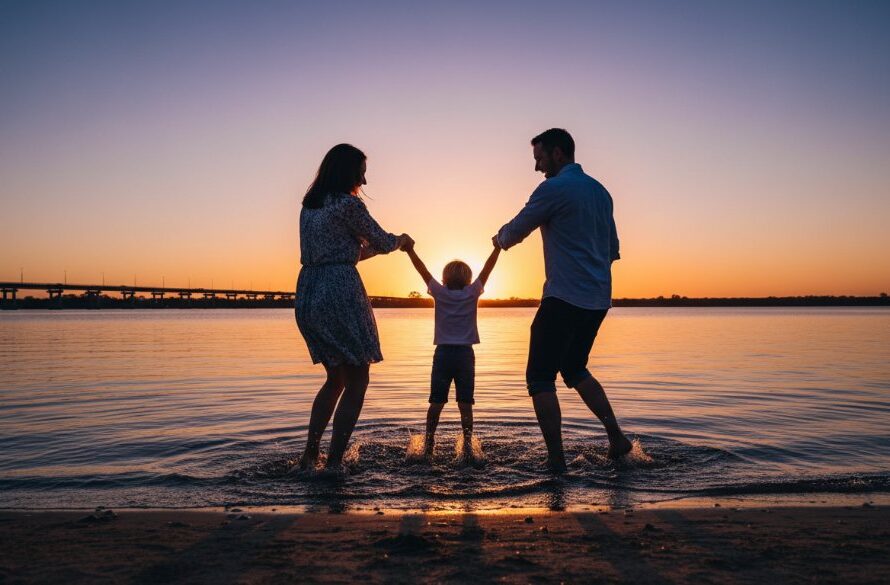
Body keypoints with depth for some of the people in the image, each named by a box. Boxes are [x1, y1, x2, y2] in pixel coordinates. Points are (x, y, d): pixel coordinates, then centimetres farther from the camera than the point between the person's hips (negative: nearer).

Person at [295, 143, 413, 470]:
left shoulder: (309, 207, 16)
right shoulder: (348, 204, -8)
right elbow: (383, 242, 2)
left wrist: (379, 246, 31)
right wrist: (402, 240, 24)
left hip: (307, 296, 8)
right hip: (340, 293, -8)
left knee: (336, 378, 20)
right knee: (357, 381, 3)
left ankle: (309, 456, 18)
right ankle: (333, 462, 2)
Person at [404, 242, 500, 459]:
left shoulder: (440, 293, 1)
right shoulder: (472, 293, 0)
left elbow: (423, 270, 6)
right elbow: (487, 269, 5)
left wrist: (410, 250, 12)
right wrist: (497, 248, 10)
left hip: (443, 352, 0)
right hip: (465, 353, 0)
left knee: (436, 402, 4)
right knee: (465, 403, 2)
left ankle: (429, 445, 3)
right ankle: (467, 445, -2)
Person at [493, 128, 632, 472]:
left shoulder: (554, 189, -9)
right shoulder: (600, 191, 15)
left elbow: (515, 231, 0)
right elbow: (613, 249, 20)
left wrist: (500, 240, 21)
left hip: (564, 298, -8)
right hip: (598, 299, 8)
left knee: (540, 378, 0)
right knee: (574, 369, 23)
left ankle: (556, 460, -1)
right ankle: (616, 437, 18)